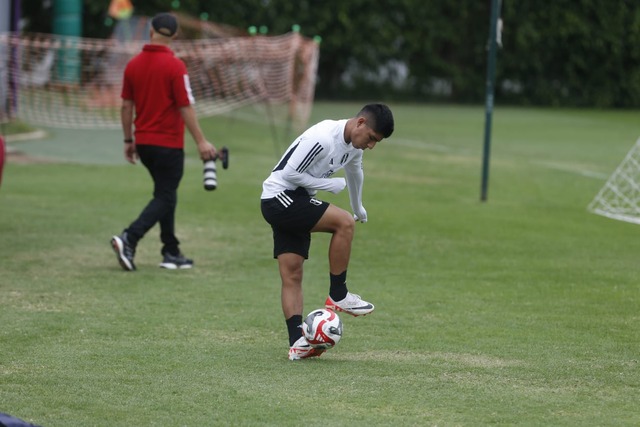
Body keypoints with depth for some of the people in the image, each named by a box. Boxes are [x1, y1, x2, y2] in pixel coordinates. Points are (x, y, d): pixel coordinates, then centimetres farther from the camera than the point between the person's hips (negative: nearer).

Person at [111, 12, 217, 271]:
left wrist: (128, 140, 16)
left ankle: (171, 252, 17)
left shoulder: (133, 65, 2)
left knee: (165, 195, 17)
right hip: (168, 143, -6)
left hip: (144, 142, 6)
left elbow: (126, 106, 7)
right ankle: (129, 238, -19)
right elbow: (186, 108, -16)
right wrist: (201, 142, -12)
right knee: (165, 198, -1)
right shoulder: (174, 66, -14)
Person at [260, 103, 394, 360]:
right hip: (279, 197, -9)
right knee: (345, 223, -20)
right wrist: (330, 185, -15)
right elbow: (290, 173, -21)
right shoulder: (322, 138, -24)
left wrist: (358, 208, 43)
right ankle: (338, 296, -10)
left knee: (291, 274, 2)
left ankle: (297, 343, -4)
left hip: (295, 203, 9)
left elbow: (354, 172, 28)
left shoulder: (354, 145, 6)